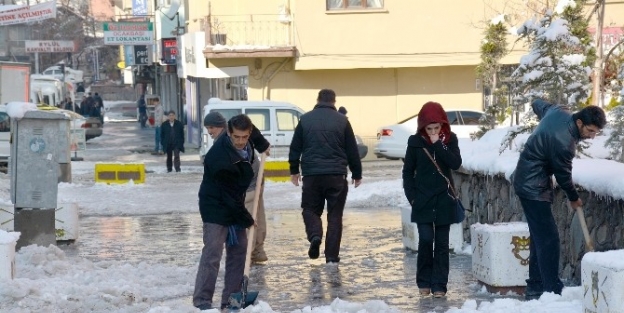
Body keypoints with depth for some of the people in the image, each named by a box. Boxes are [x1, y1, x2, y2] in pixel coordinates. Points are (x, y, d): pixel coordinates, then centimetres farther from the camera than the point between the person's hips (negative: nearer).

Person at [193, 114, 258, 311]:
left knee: (239, 249, 8)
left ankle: (231, 298, 14)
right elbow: (228, 193, -25)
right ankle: (202, 302, -12)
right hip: (216, 208, -8)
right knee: (212, 253, -14)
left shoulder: (246, 146, -6)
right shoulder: (219, 156, -31)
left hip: (235, 206, 8)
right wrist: (247, 219, -18)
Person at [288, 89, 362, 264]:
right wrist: (357, 174, 15)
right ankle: (332, 255, 4)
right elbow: (352, 150, 5)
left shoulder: (305, 119, 4)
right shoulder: (342, 121, 2)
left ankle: (315, 235, -15)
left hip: (311, 174, 0)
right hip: (336, 175, 0)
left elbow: (295, 148, 8)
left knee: (310, 209, 15)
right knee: (335, 214, 7)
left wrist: (294, 170, 19)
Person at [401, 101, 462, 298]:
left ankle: (439, 285, 7)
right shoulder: (415, 141, -1)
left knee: (441, 243, 3)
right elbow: (407, 171, 4)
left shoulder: (450, 139, 0)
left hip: (444, 200, 1)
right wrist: (411, 196, -4)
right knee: (425, 240, -8)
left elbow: (456, 164, -15)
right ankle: (424, 282, 7)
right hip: (422, 200, -1)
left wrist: (438, 145, -19)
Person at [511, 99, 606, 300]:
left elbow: (537, 104, 19)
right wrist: (574, 198, 5)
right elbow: (563, 175, -13)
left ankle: (535, 288, 16)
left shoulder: (559, 111, -3)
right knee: (549, 239, -11)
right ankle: (552, 291, -11)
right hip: (533, 187, -10)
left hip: (527, 181, 10)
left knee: (539, 236, 12)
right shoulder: (563, 143, -28)